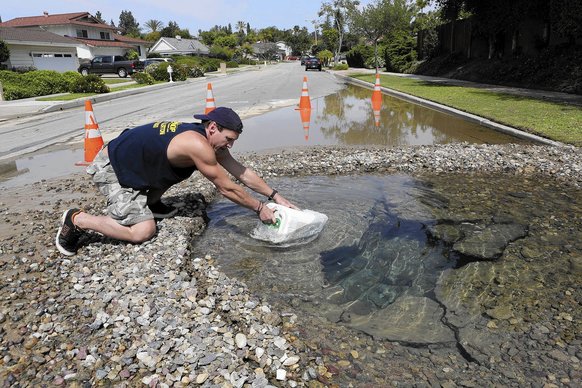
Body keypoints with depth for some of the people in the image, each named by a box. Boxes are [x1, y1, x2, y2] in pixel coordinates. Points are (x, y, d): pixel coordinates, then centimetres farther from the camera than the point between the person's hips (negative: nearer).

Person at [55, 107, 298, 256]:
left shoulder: (210, 139, 0)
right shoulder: (199, 145, -29)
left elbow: (242, 173, 3)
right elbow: (226, 188, -21)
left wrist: (275, 196, 1)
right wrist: (259, 208, -11)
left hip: (131, 160, 9)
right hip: (110, 168, -9)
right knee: (143, 231, -15)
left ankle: (150, 203, 19)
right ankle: (77, 220, 0)